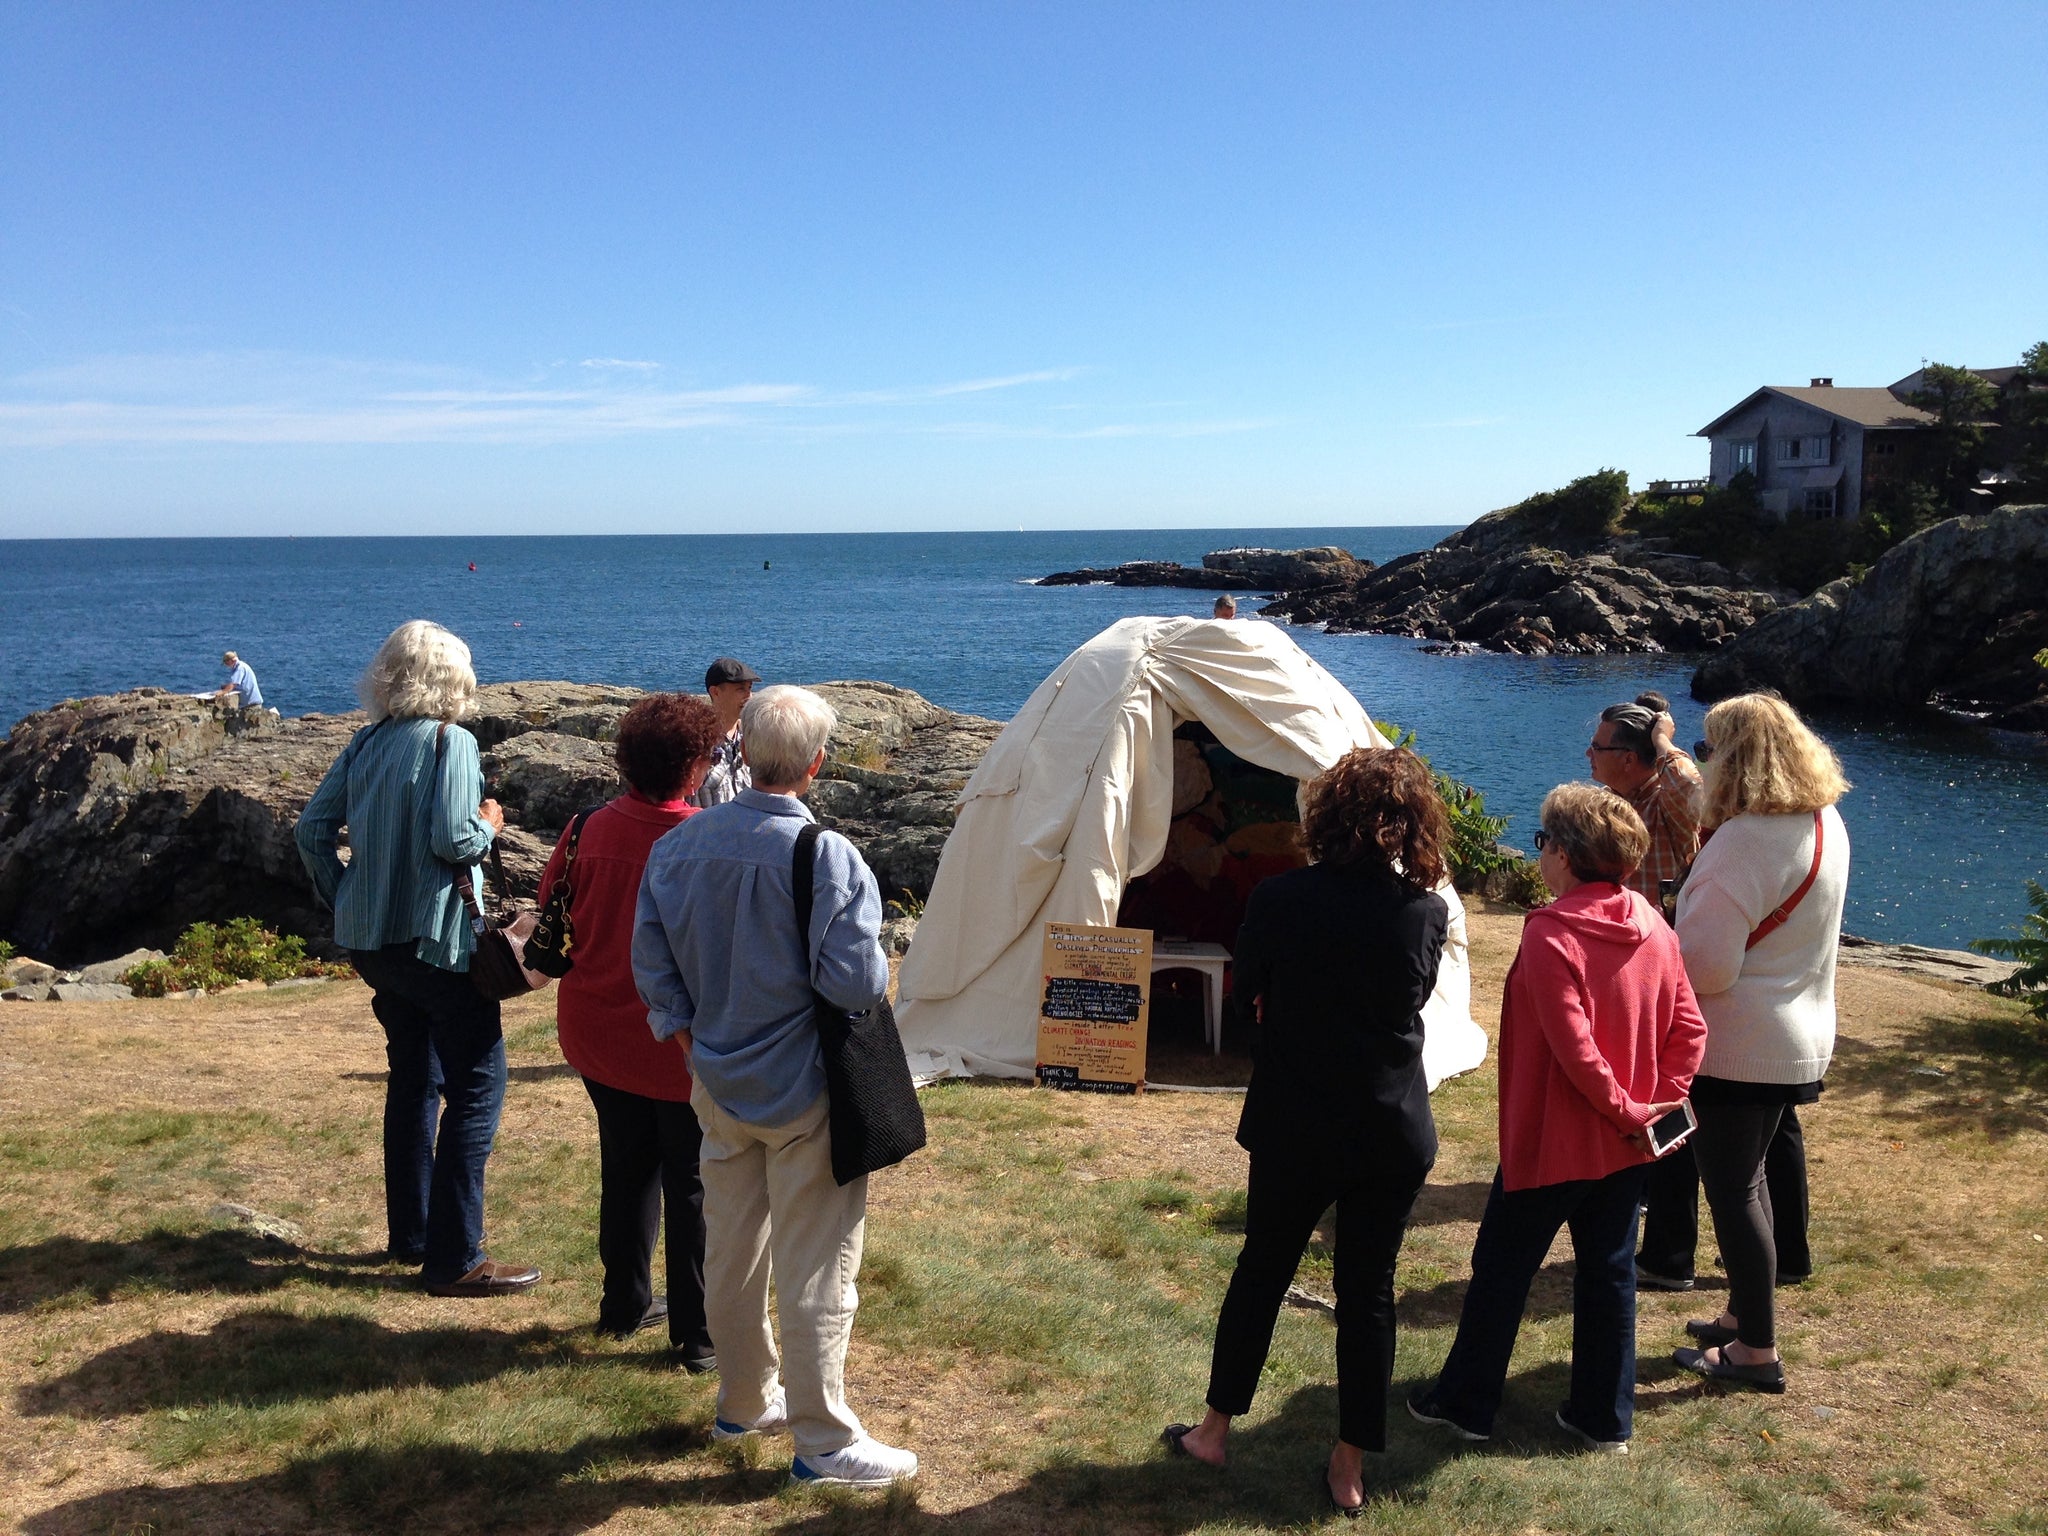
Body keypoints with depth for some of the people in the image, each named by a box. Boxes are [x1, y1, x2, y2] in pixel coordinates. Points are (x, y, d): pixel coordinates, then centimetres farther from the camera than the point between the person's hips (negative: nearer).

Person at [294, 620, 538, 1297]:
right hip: (433, 939, -8)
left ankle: (409, 1234, 28)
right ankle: (456, 1258, -3)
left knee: (412, 1078, 19)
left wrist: (341, 899, 15)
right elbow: (453, 840, -19)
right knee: (477, 1083, -2)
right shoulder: (450, 741, -12)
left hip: (370, 938, 8)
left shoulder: (365, 743, 8)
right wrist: (490, 825, 0)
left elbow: (312, 828, 8)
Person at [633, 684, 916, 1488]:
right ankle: (824, 1442, 16)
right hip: (804, 1090, -6)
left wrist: (689, 1035, 11)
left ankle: (744, 1401, 37)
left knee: (730, 1250, 19)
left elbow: (651, 959, 3)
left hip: (718, 1084, 6)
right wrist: (882, 971, -2)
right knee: (815, 1268, 5)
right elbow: (857, 982, -23)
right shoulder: (827, 856, -21)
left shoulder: (679, 844, -3)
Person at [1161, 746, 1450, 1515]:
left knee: (1261, 1270, 17)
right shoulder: (1427, 910, -9)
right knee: (1368, 1290, 12)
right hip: (1394, 1133, 1)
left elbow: (1245, 998, 1)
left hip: (1295, 1126, -1)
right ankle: (1350, 1467, 21)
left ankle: (1215, 1429, 30)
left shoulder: (1280, 900, -14)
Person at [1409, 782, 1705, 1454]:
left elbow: (1573, 1046, -25)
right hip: (1625, 1146, 6)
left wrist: (1625, 1108, -12)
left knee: (1502, 1269, 10)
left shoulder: (1551, 934, -22)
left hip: (1552, 1141, -6)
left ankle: (1465, 1403, 24)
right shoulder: (1654, 927, 0)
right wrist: (1657, 1100, 0)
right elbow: (1689, 1026, 1)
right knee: (1609, 1273, 17)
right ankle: (1604, 1417, 27)